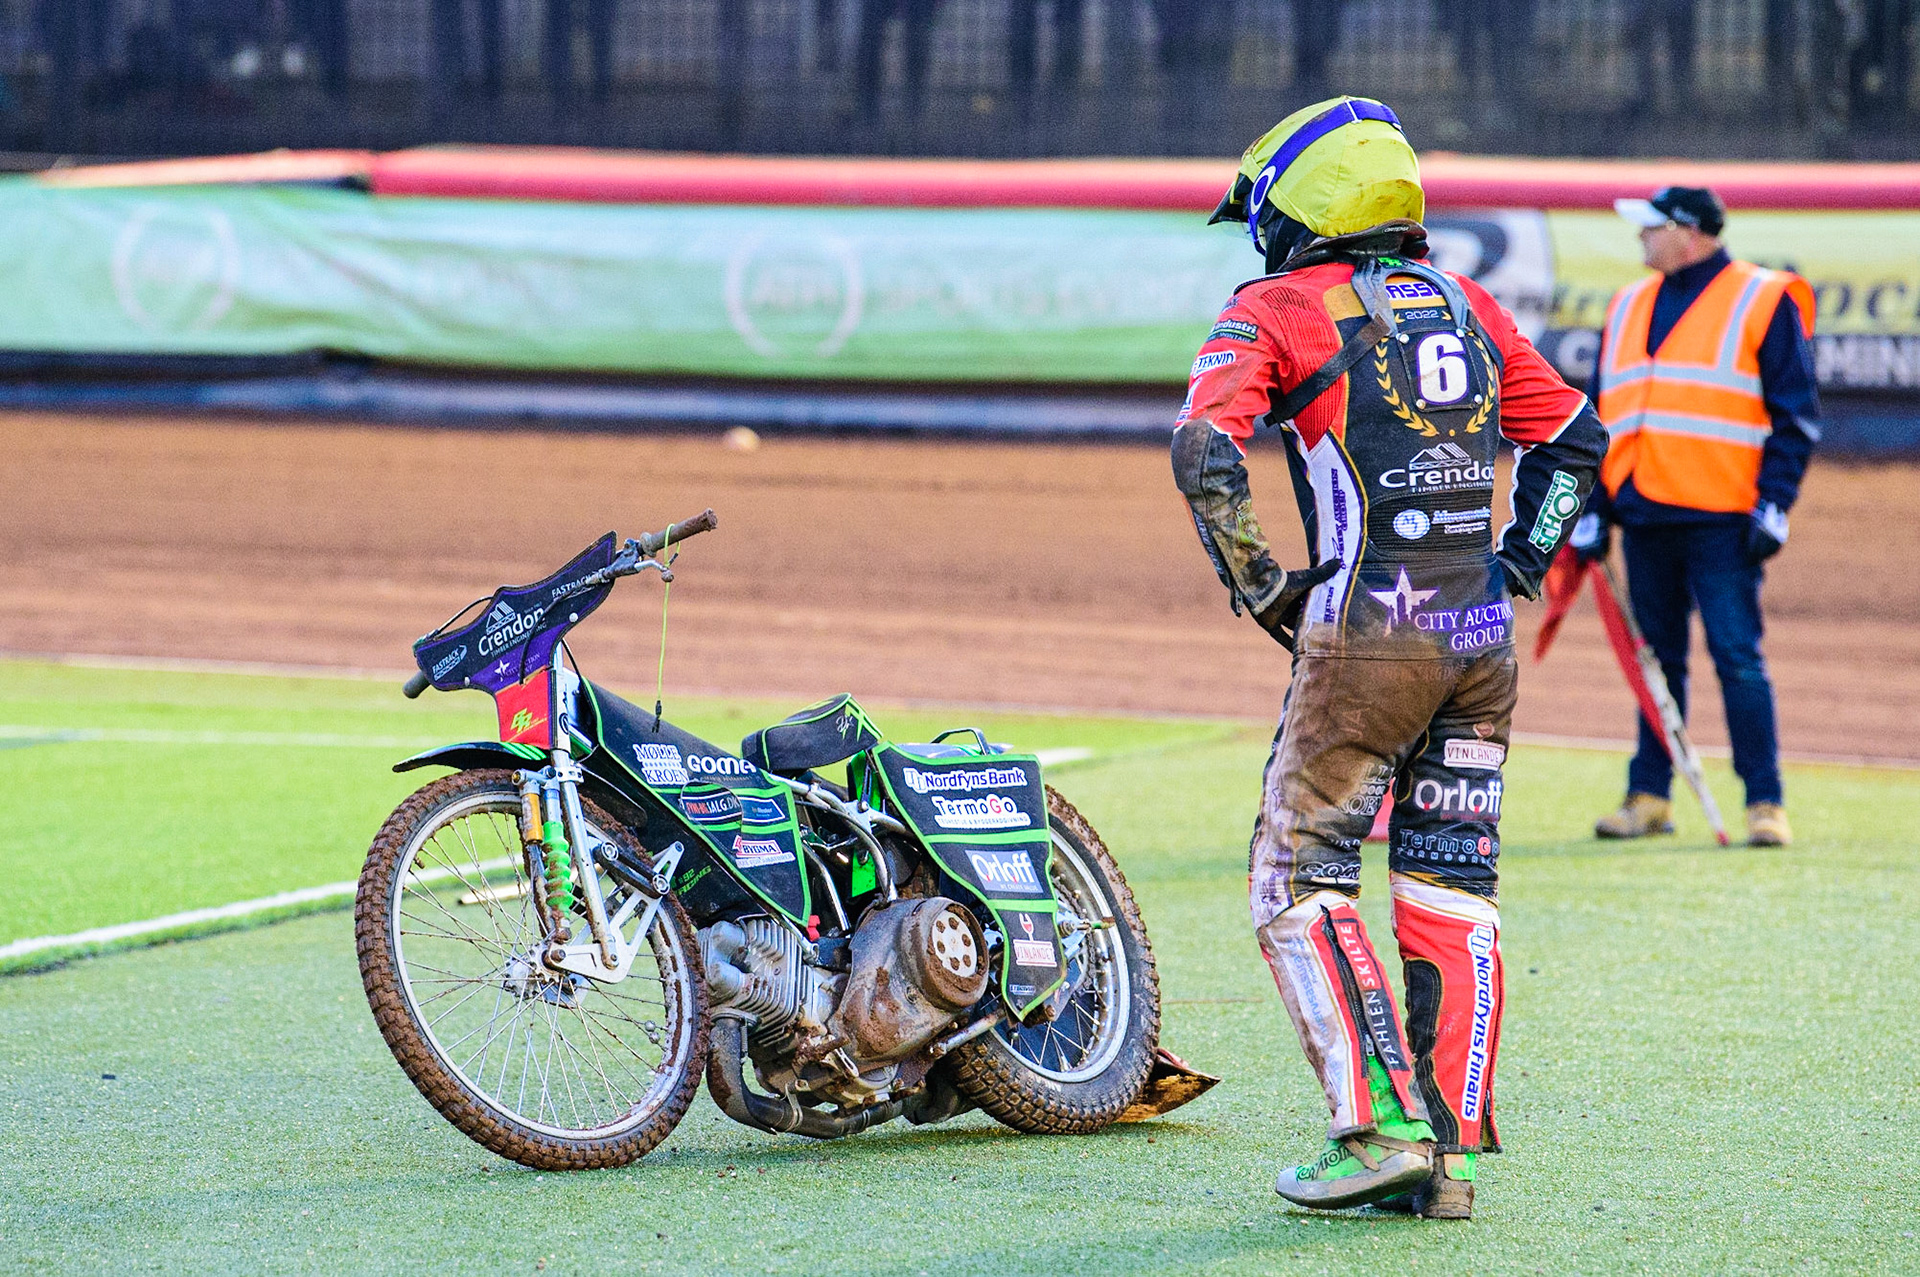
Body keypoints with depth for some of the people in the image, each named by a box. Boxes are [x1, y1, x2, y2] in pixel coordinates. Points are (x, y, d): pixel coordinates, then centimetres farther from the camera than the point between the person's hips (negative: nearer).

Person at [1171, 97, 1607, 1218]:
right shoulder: (1465, 305, 17)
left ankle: (1383, 1128, -9)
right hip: (1482, 642, 6)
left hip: (1369, 633, -6)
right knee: (1453, 894, 9)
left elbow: (1206, 450, -14)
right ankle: (1453, 1155, 6)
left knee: (1301, 885, 2)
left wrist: (1259, 586, -4)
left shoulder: (1279, 309, 0)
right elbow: (1575, 436, 22)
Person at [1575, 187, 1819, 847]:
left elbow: (1795, 415, -3)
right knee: (1656, 660, 9)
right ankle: (1649, 795, 15)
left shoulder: (1764, 302, -1)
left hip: (1722, 519, -6)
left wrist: (1773, 506, -12)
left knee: (1738, 657, -9)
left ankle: (1766, 803, -6)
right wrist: (1593, 511, 13)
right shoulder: (1628, 307, 17)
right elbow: (1601, 418, 20)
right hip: (1644, 517, 6)